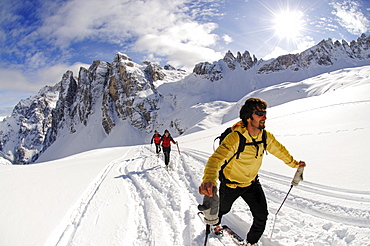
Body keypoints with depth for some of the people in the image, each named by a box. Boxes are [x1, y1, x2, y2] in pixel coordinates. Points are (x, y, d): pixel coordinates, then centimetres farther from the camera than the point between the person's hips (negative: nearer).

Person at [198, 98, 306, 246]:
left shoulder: (266, 136, -15)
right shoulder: (235, 138, -36)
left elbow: (279, 150, 6)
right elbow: (216, 159, -47)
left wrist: (294, 163, 20)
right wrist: (209, 180, -66)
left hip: (252, 183, 4)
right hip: (231, 184, -4)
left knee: (262, 215, -2)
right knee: (223, 209, 22)